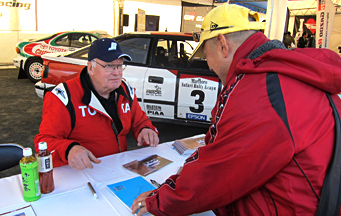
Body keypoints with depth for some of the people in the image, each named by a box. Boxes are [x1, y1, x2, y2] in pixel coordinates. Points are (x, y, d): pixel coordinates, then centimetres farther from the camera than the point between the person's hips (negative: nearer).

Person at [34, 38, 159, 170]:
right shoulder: (66, 96, -9)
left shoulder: (126, 91, 10)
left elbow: (140, 121, 22)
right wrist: (69, 150, -33)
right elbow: (45, 140, -11)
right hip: (80, 173, 0)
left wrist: (145, 130, -3)